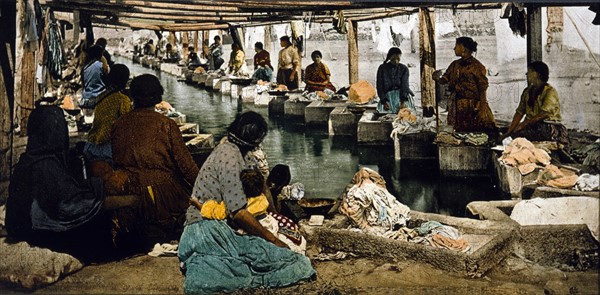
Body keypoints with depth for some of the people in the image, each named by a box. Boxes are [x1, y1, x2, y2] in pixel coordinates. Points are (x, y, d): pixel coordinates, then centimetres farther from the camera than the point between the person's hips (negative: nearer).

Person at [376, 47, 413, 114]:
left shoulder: (404, 69, 3)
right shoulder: (382, 68, 2)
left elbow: (404, 85, -10)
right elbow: (379, 86, -2)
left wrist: (403, 101, -28)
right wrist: (384, 101, -19)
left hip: (401, 94, 0)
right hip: (387, 95, 0)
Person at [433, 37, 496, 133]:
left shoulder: (476, 65, -6)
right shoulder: (455, 64, 12)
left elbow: (482, 88, -8)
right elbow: (445, 79, 12)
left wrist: (482, 109, -14)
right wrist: (438, 78, -12)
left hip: (472, 106, -6)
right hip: (457, 106, 6)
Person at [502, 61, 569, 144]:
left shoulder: (550, 91, -8)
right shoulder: (527, 91, 14)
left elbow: (543, 114, -19)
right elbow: (519, 112, 7)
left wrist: (523, 124, -22)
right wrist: (509, 131, -5)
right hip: (532, 126, 6)